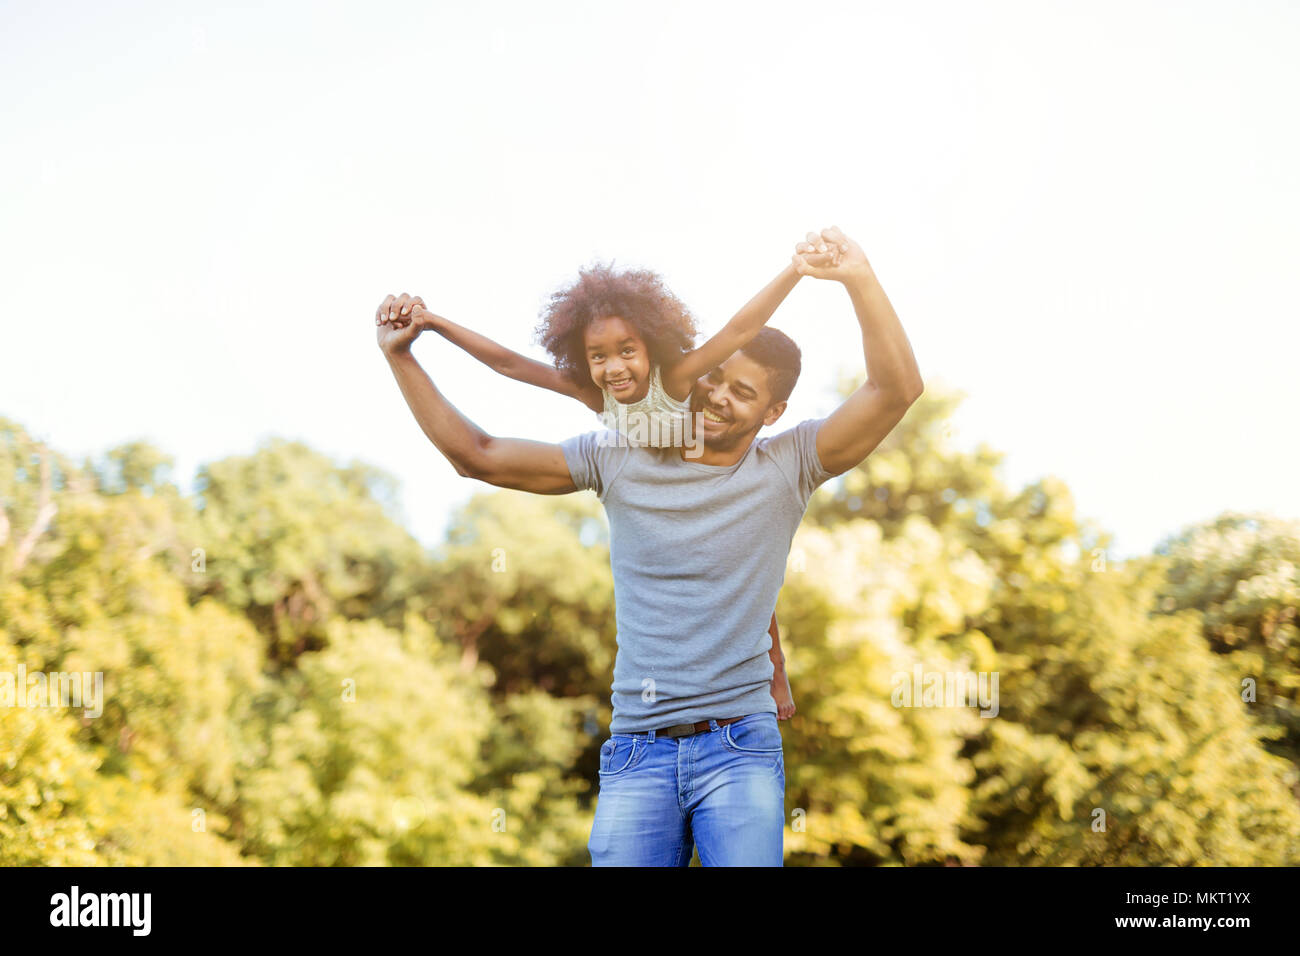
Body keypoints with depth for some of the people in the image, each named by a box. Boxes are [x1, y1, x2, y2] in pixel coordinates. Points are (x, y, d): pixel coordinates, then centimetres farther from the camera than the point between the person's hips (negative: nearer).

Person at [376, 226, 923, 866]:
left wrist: (858, 278, -22)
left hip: (739, 748, -2)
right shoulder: (618, 460, 7)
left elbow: (896, 388, -11)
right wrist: (400, 357, 5)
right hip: (636, 755, 2)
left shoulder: (788, 465, 2)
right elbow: (476, 456, 9)